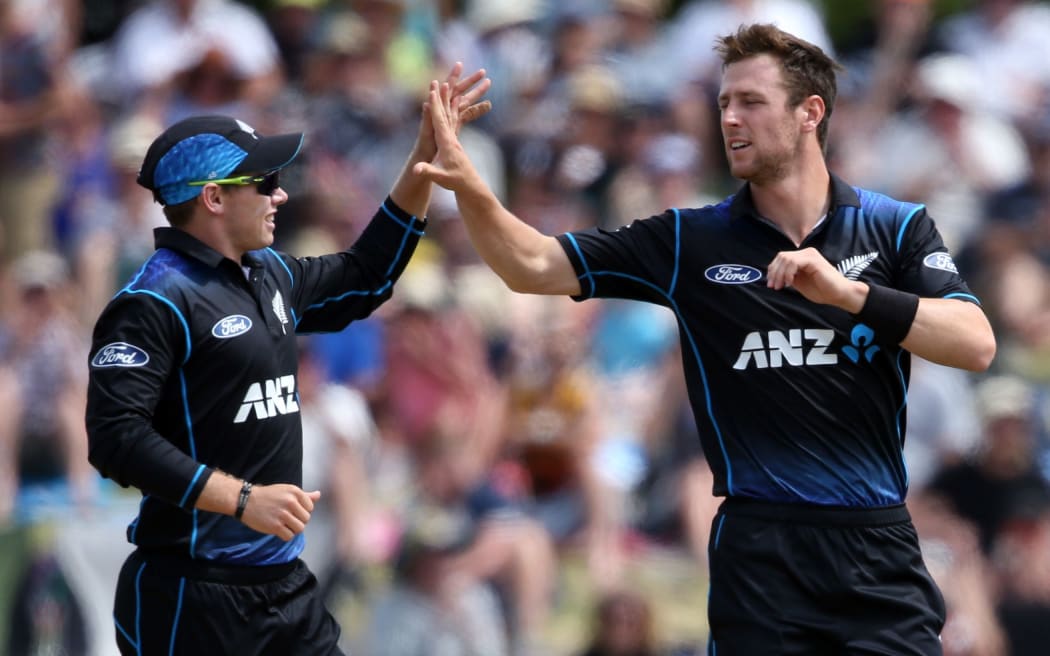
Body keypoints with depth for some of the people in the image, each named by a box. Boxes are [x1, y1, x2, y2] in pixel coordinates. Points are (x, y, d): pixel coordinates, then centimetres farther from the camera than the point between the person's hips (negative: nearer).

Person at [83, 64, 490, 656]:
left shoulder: (270, 275, 13)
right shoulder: (156, 301, -13)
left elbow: (363, 280, 30)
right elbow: (116, 436, -20)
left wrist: (427, 157, 24)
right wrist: (242, 500, -24)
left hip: (284, 580, 8)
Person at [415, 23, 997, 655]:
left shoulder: (897, 227, 2)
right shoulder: (690, 241, 6)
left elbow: (977, 345, -10)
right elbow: (535, 266, 4)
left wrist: (847, 293, -21)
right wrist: (471, 189, -15)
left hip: (877, 544, -1)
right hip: (759, 549, 1)